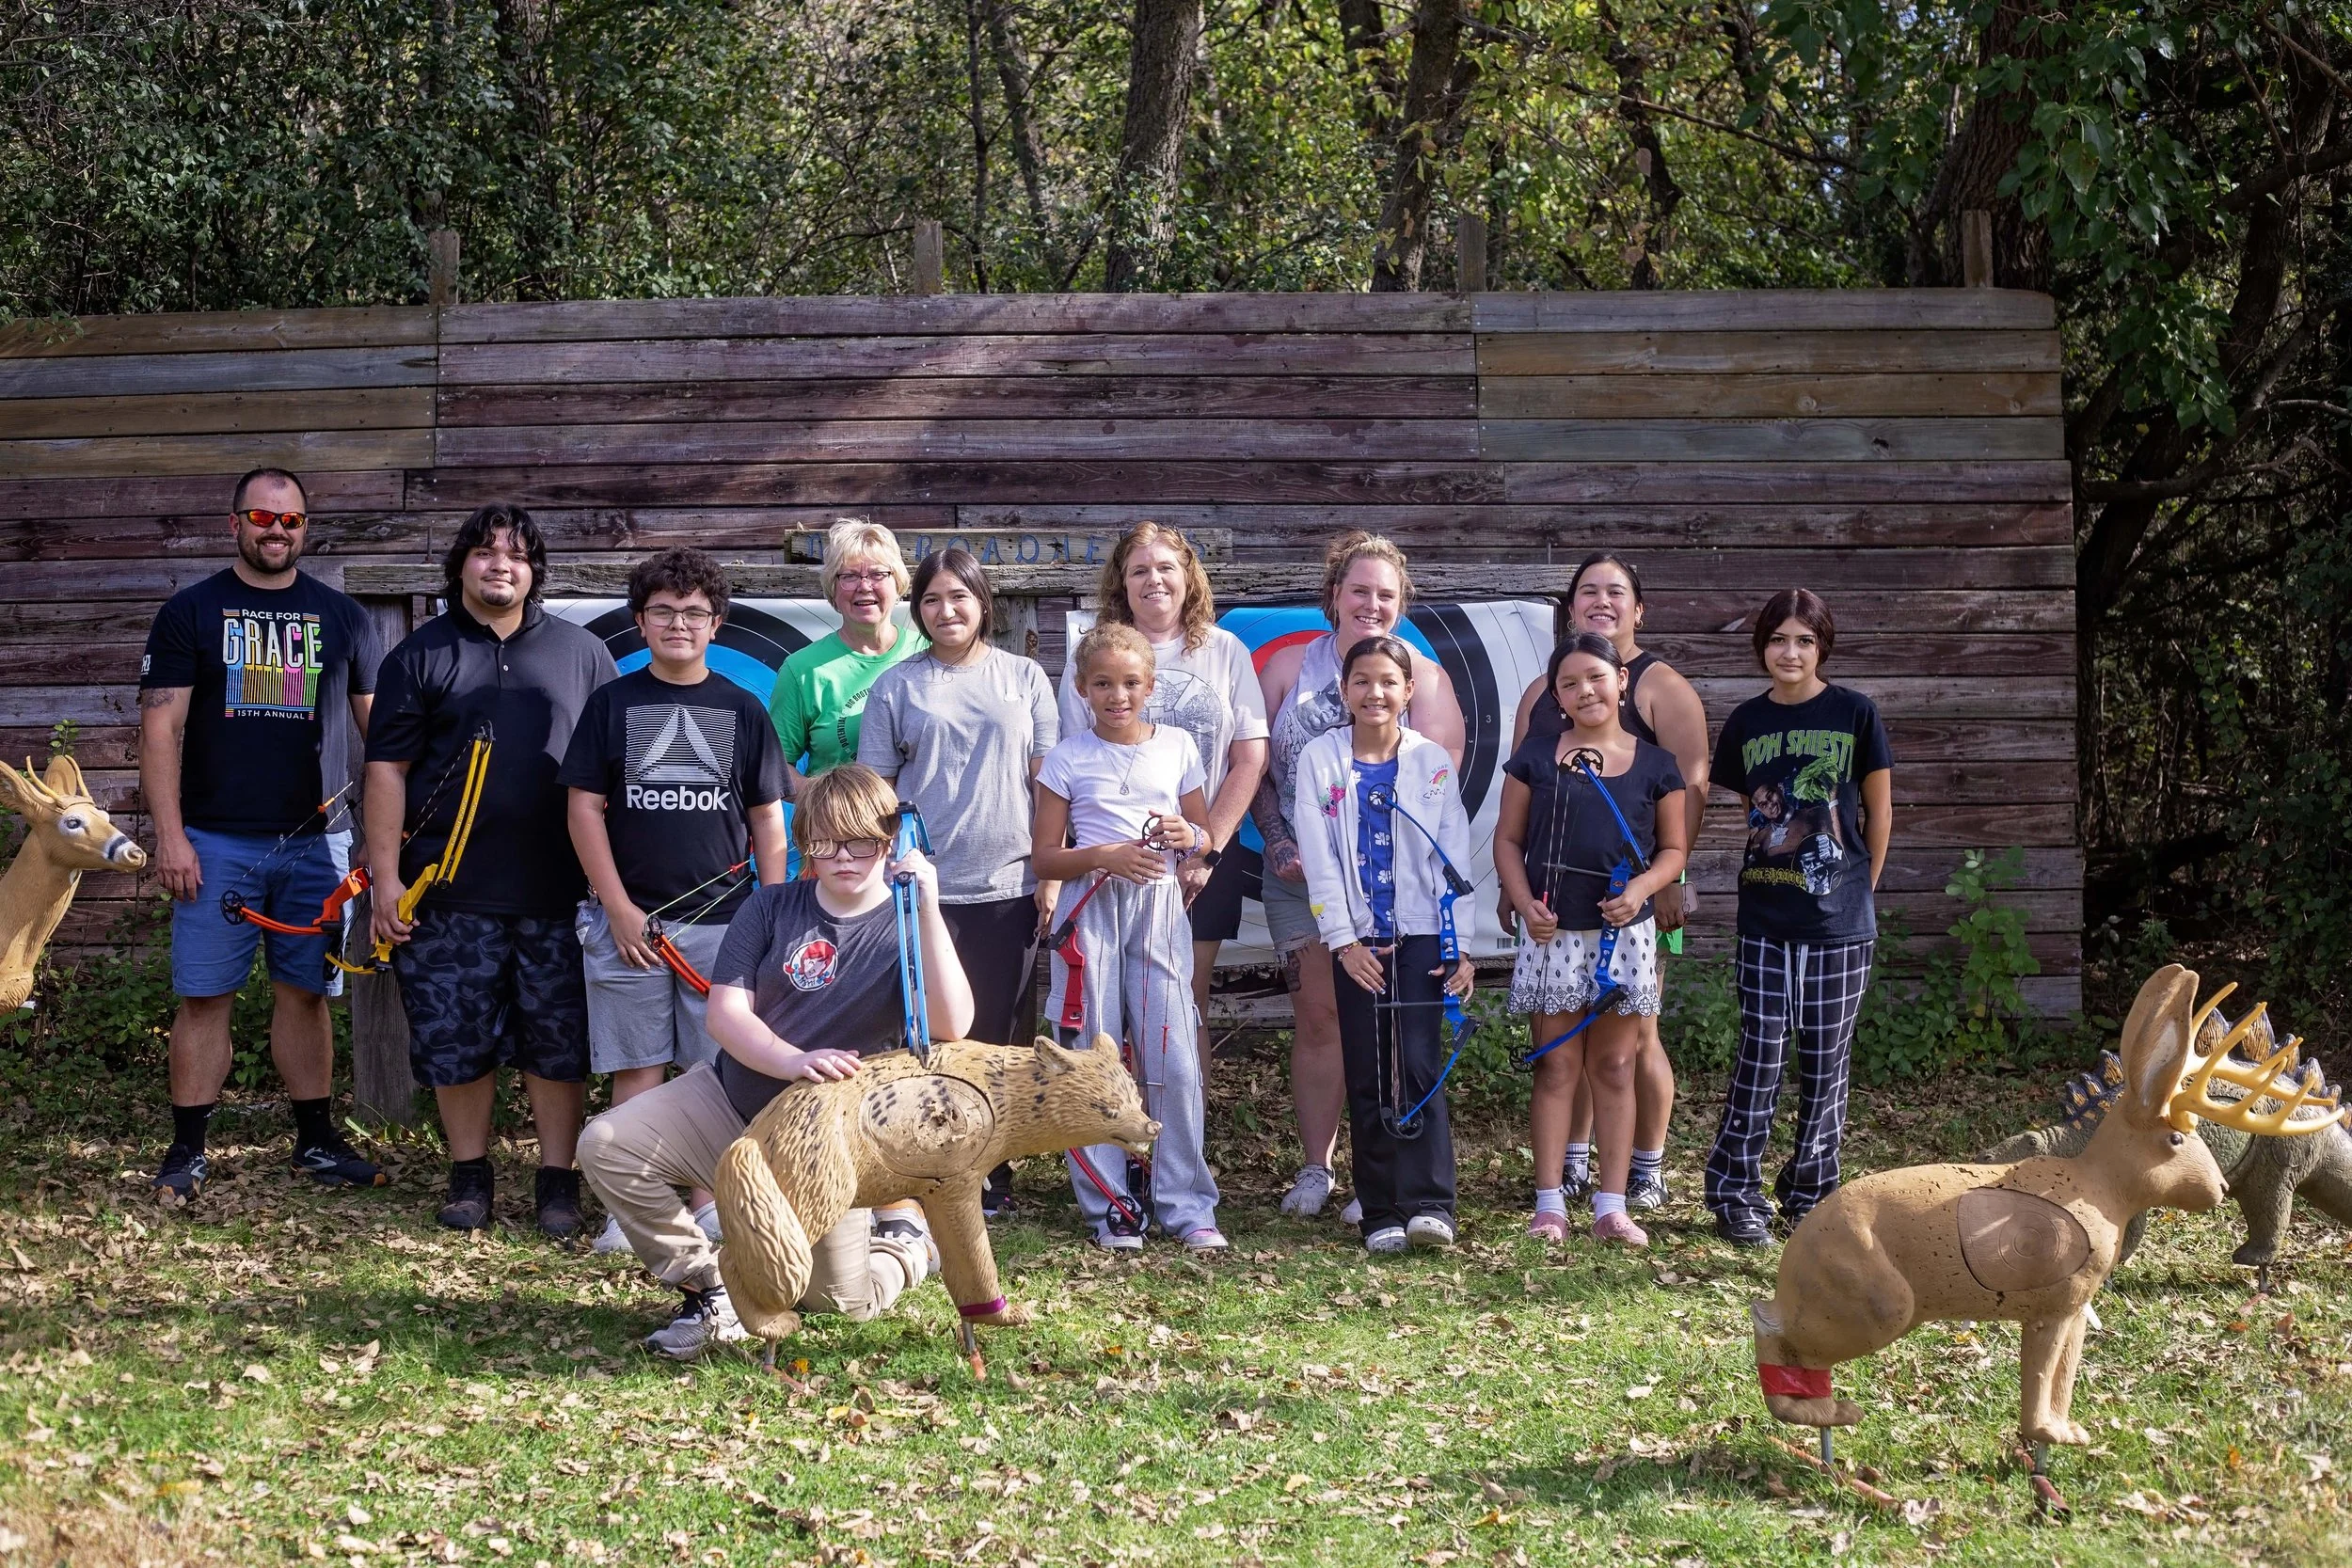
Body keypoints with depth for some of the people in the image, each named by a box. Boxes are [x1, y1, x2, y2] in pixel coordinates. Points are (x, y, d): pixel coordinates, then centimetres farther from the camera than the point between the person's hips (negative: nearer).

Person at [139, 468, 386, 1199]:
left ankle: (316, 1140, 16)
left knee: (305, 994, 8)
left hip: (315, 841, 2)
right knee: (204, 997, -1)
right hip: (217, 842, -2)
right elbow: (161, 727, -1)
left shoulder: (341, 617, 10)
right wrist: (170, 833, -10)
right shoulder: (190, 612, 3)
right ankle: (187, 1151, 6)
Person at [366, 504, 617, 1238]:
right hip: (452, 894, 0)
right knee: (455, 1039, 3)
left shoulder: (582, 653, 10)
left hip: (558, 894, 1)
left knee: (559, 1041, 2)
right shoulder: (420, 656, 6)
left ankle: (558, 1183, 12)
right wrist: (386, 878, -4)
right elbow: (386, 769, 3)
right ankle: (469, 1176, 18)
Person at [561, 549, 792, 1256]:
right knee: (637, 1068, 2)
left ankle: (709, 1200, 12)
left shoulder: (742, 711, 7)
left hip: (724, 918, 1)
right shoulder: (611, 704, 4)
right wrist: (619, 908, -6)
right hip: (629, 918, -1)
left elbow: (767, 822, 9)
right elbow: (585, 808, 2)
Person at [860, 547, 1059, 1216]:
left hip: (1009, 885, 1)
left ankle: (993, 1172, 14)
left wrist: (1052, 870, 1)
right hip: (926, 888, -1)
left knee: (1003, 1034, 5)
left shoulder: (1024, 678, 8)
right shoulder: (896, 686, 6)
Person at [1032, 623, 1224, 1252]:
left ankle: (1186, 1205, 3)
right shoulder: (1068, 757, 3)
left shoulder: (1177, 746, 9)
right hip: (1091, 911, -1)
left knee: (1173, 1060, -4)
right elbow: (1044, 857, 2)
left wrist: (1189, 837, -6)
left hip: (1160, 910, 1)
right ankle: (1109, 1206, 8)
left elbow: (1205, 833, 17)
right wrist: (1104, 856, -15)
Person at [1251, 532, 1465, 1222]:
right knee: (1315, 1017, 4)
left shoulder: (1424, 676, 6)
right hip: (1298, 874, 2)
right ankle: (1315, 1169, 12)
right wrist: (1277, 841, -3)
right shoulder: (1290, 666, 10)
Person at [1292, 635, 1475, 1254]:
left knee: (1419, 1066, -12)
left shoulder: (1433, 763, 4)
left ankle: (1429, 1203, -14)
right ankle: (1381, 1214, 5)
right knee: (1367, 1078, 2)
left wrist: (1461, 946, -3)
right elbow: (1319, 861, 0)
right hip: (1358, 942, 1)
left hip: (1422, 937, -1)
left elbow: (1454, 858, 3)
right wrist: (1342, 940, -6)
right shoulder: (1320, 761, 3)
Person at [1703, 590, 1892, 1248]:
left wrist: (1861, 887, 8)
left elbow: (1879, 811, 5)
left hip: (1841, 921, -1)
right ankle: (1735, 1191, 5)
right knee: (1761, 1051, -2)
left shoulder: (1855, 713, -2)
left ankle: (1811, 1189, 16)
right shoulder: (1746, 723, 5)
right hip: (1765, 920, 1)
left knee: (1826, 1057, 5)